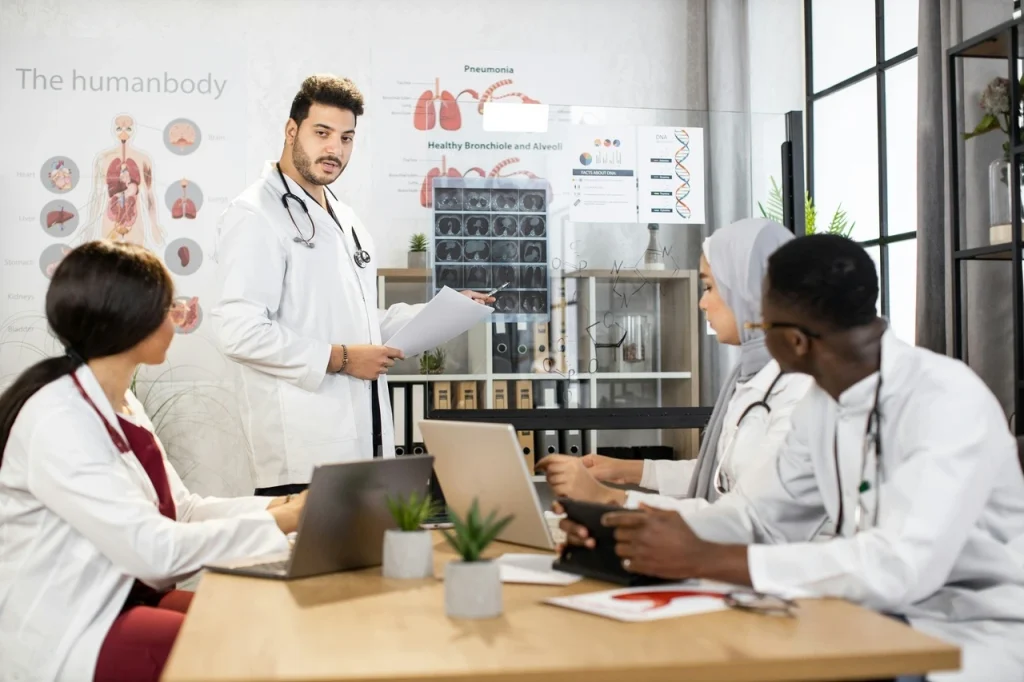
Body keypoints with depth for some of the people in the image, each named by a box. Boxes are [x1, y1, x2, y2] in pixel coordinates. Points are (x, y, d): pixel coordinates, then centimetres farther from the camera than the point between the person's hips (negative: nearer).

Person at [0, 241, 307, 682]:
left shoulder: (121, 405, 9)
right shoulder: (58, 420, -21)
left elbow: (182, 509, 7)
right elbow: (152, 549, -27)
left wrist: (285, 507, -6)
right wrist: (281, 522, -19)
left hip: (126, 597, 9)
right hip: (69, 637, -9)